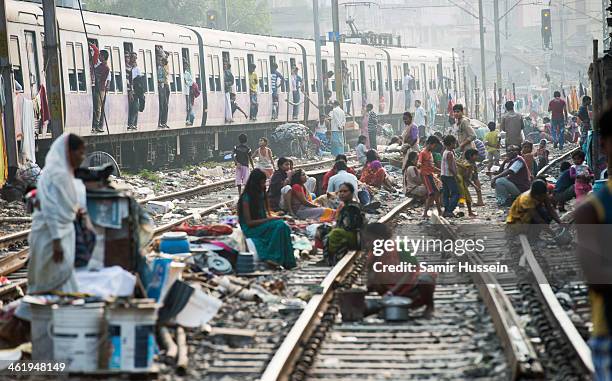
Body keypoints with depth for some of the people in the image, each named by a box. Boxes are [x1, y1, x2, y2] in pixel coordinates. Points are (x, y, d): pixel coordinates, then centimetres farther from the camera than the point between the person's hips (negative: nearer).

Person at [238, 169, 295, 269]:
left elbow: (268, 214, 18)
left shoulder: (261, 195, 11)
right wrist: (268, 220, -18)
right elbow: (249, 222, -16)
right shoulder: (246, 198, -13)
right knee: (280, 225, -29)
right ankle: (272, 257, -28)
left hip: (263, 225, 7)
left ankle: (286, 261, -28)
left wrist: (276, 217, -3)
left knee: (284, 226, -23)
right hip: (251, 230, -7)